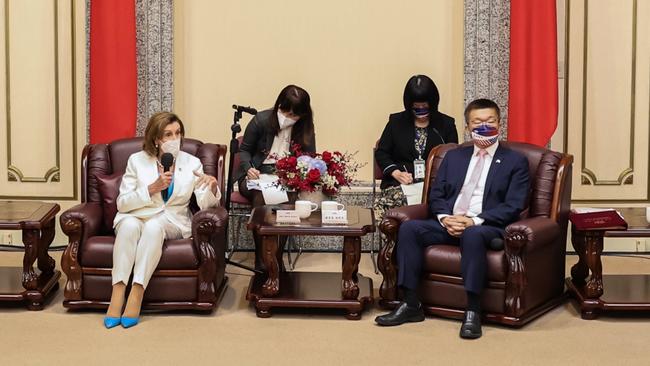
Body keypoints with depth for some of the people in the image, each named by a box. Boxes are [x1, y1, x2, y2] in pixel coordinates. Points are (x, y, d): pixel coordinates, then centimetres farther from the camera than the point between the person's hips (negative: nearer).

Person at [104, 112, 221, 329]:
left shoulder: (192, 163, 5)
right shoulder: (137, 160, 3)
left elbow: (204, 203, -4)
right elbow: (122, 203, -3)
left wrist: (212, 188, -26)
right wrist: (152, 188, -16)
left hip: (172, 221, 0)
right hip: (135, 216, 0)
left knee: (153, 226, -35)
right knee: (130, 225, -36)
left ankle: (136, 297, -39)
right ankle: (117, 297, -39)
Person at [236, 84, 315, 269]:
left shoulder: (305, 128, 1)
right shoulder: (261, 120, -4)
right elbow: (244, 150, 7)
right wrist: (248, 168, -13)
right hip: (256, 177, -1)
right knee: (260, 194, -37)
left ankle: (276, 257, -24)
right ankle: (261, 259, -29)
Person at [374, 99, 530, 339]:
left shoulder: (515, 161, 8)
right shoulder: (454, 156, 22)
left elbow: (513, 207, -4)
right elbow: (435, 195, 15)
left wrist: (474, 221, -17)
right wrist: (445, 217, -9)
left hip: (487, 227, -4)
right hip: (449, 223, 4)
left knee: (472, 235, -39)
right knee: (409, 228, -21)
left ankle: (472, 312, -33)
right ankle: (410, 305, -19)